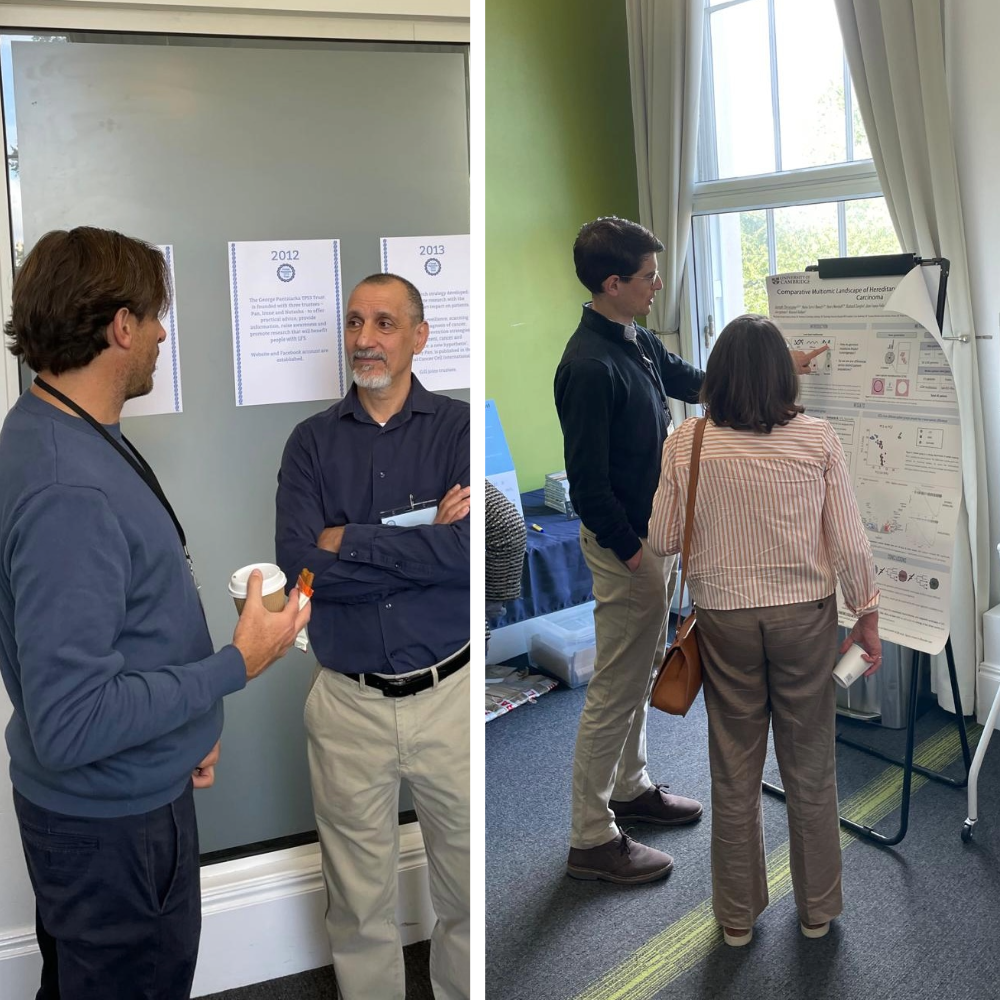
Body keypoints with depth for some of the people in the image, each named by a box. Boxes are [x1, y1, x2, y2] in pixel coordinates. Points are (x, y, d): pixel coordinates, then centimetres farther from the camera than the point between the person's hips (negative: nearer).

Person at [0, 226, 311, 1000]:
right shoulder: (68, 492, -31)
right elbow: (72, 719, -32)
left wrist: (185, 721, 15)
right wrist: (239, 664, -24)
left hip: (109, 793, 9)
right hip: (114, 818, -9)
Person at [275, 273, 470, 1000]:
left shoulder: (459, 427, -3)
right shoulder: (313, 441, 3)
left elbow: (472, 550, -18)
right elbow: (299, 560, -12)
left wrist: (349, 543, -13)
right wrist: (425, 542, -16)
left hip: (450, 694, -1)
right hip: (349, 702, 1)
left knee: (468, 892, 14)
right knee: (360, 904, 14)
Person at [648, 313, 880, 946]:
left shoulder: (687, 443, -10)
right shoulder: (819, 439, -11)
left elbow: (662, 540, -5)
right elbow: (849, 544, -8)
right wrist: (868, 618, 5)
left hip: (725, 618, 0)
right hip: (806, 615, 0)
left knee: (735, 772, 15)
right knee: (811, 770, 16)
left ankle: (738, 915, 30)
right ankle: (818, 909, 34)